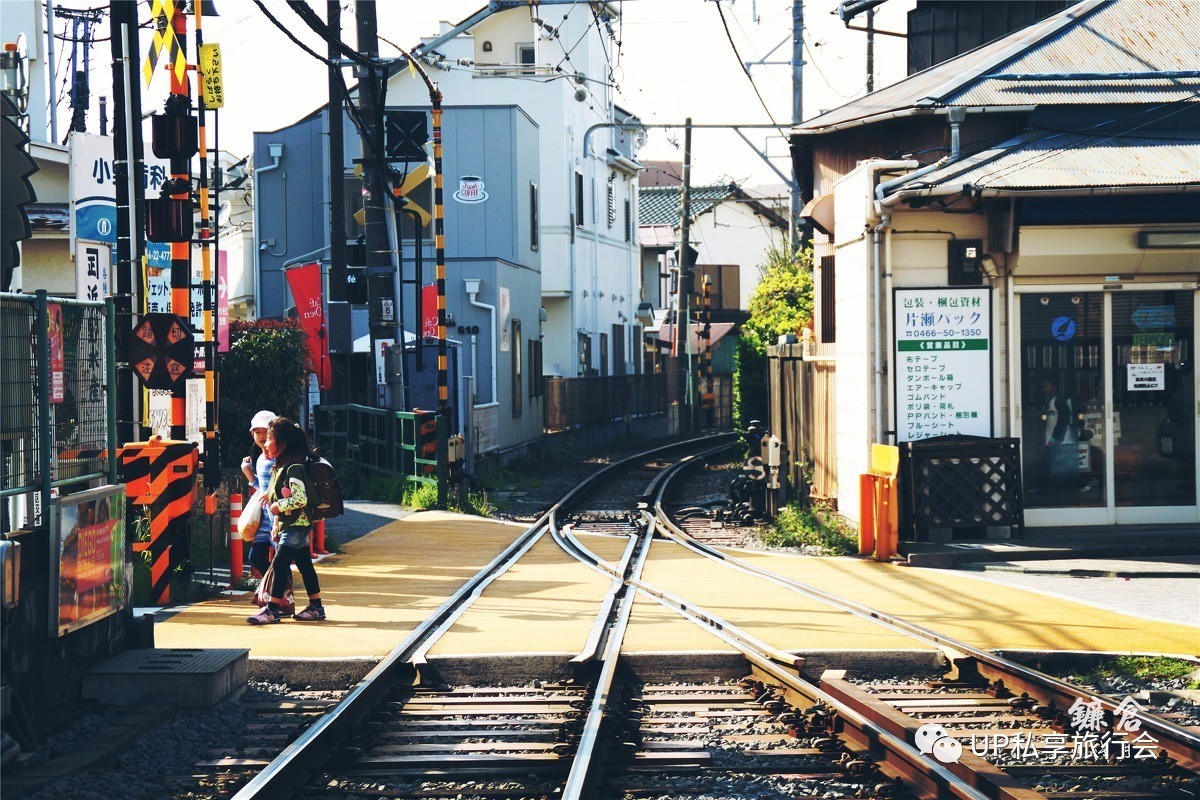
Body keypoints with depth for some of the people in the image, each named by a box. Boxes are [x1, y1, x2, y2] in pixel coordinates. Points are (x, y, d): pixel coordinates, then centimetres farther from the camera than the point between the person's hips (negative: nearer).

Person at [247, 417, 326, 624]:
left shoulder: (293, 468, -18)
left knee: (280, 564, -10)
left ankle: (272, 610, -9)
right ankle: (316, 607, 15)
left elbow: (300, 498, -26)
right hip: (288, 525, 10)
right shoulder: (280, 466, 13)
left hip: (296, 526, -10)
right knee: (304, 565, 11)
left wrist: (278, 506, -15)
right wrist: (276, 528, 20)